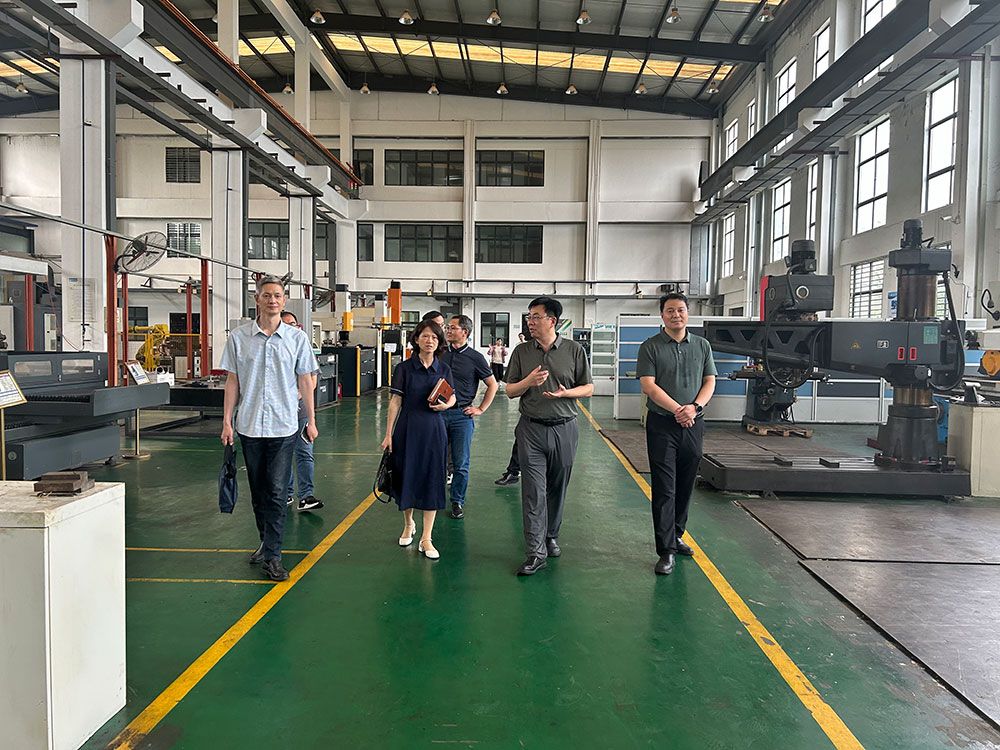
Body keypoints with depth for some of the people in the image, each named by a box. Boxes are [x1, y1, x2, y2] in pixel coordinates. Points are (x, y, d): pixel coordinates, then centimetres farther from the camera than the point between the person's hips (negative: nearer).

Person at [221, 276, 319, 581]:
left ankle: (272, 556, 2)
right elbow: (232, 381, 5)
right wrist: (227, 421, 2)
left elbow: (305, 382, 5)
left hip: (284, 426, -2)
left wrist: (311, 421, 7)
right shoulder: (239, 336, 2)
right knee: (258, 490, 14)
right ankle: (266, 541, 32)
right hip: (249, 425, 2)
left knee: (277, 491, -4)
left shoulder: (297, 338, 0)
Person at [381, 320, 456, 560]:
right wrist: (388, 434, -5)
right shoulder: (404, 368, -3)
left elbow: (452, 398, 14)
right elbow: (395, 402, -3)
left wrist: (445, 405, -10)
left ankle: (426, 538, 9)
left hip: (434, 430, 1)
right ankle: (408, 524, 35)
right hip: (407, 429, -1)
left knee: (431, 480, 1)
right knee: (406, 477, 8)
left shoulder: (444, 369, 4)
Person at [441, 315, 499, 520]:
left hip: (461, 415, -3)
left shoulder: (475, 358, -2)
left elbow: (493, 385, 5)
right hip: (439, 412, 3)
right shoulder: (441, 354, 7)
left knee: (461, 463, 3)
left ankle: (457, 502, 16)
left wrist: (481, 409, 0)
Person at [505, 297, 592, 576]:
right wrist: (528, 381, -13)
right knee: (534, 490, -4)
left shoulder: (574, 350, 0)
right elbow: (510, 391, 8)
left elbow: (588, 388, 6)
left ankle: (551, 536, 33)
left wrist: (565, 392, -14)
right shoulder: (522, 351, 5)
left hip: (564, 429, 0)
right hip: (531, 429, 0)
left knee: (557, 489, 12)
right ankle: (536, 552, -1)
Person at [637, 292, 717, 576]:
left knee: (685, 486, 13)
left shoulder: (702, 346, 10)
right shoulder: (650, 347, -2)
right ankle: (666, 551, -1)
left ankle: (676, 536, 30)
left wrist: (695, 407, -12)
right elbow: (648, 385, -10)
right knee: (664, 489, -4)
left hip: (693, 425, 4)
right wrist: (677, 409, -19)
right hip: (662, 425, -4)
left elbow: (710, 382, 6)